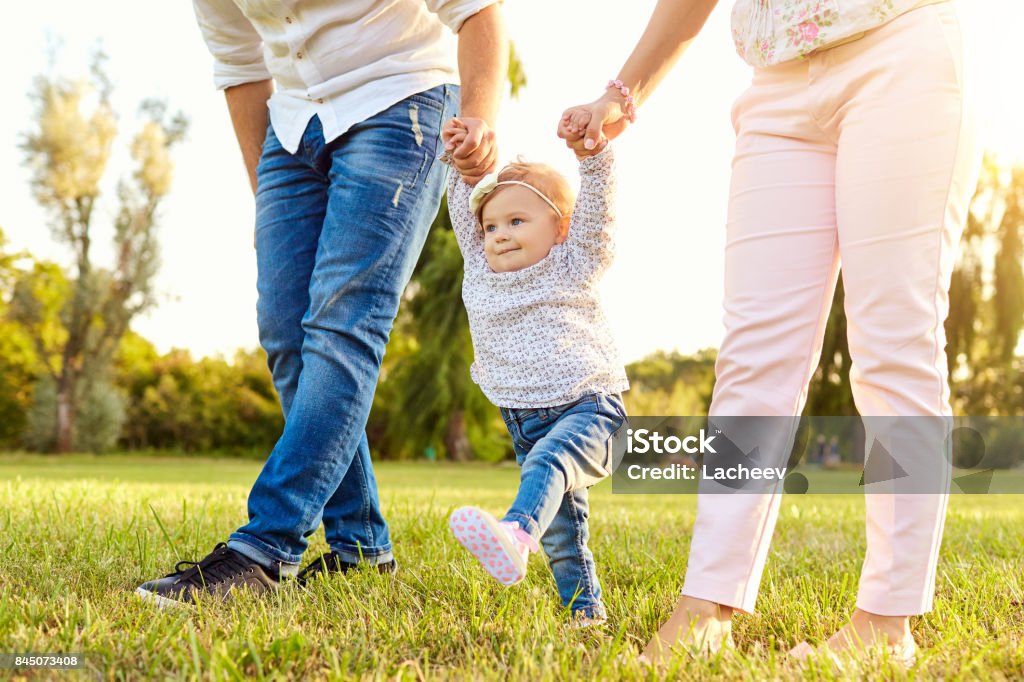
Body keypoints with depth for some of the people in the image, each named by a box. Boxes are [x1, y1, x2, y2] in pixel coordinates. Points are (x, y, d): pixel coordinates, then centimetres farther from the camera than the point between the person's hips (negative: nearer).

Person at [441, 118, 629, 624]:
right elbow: (466, 209, 17)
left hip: (586, 407, -6)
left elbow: (597, 205, -8)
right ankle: (585, 610, 18)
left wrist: (592, 148, -20)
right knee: (560, 527, 7)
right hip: (526, 421, 6)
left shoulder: (574, 266, 2)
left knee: (548, 460, -36)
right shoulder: (481, 273, 15)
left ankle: (515, 536, -60)